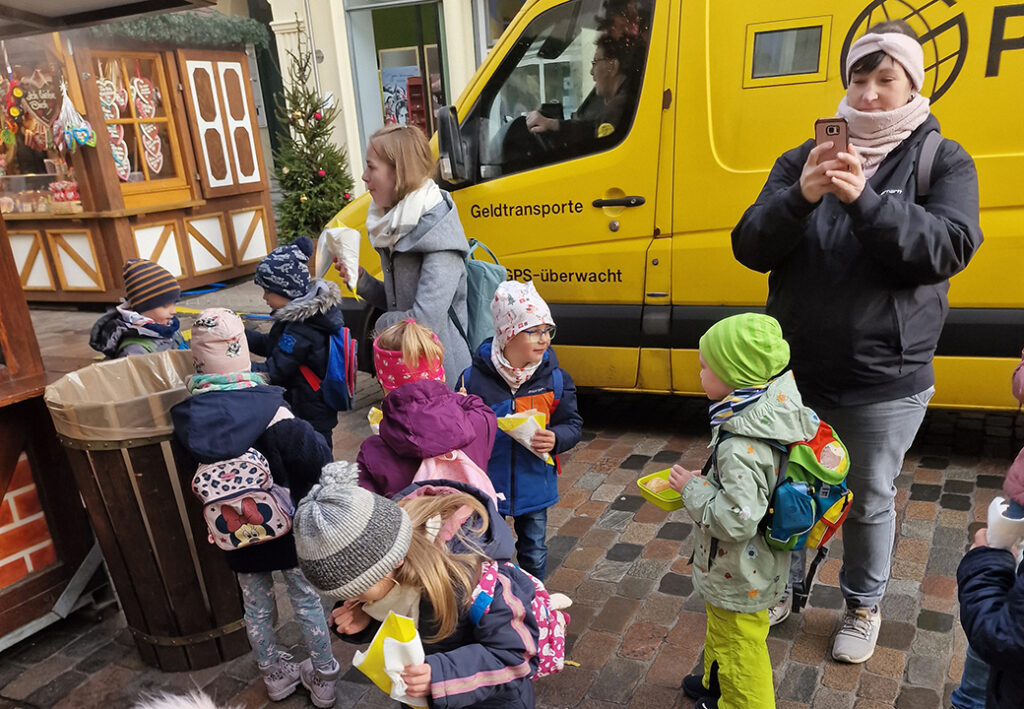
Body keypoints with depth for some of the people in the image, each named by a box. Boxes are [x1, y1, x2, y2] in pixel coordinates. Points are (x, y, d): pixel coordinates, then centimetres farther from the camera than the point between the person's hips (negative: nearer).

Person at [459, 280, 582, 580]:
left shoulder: (555, 378, -10)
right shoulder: (474, 378, -16)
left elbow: (573, 425, -3)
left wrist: (555, 439, -23)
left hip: (534, 486, 2)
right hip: (486, 486, -1)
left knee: (534, 555, 19)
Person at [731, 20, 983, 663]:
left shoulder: (943, 162, -1)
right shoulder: (805, 158, 3)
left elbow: (949, 248, -16)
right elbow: (750, 248, -6)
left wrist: (865, 199, -29)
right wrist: (800, 195, -24)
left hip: (885, 383, -2)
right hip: (793, 372, 2)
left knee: (870, 500, 15)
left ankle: (864, 605, 40)